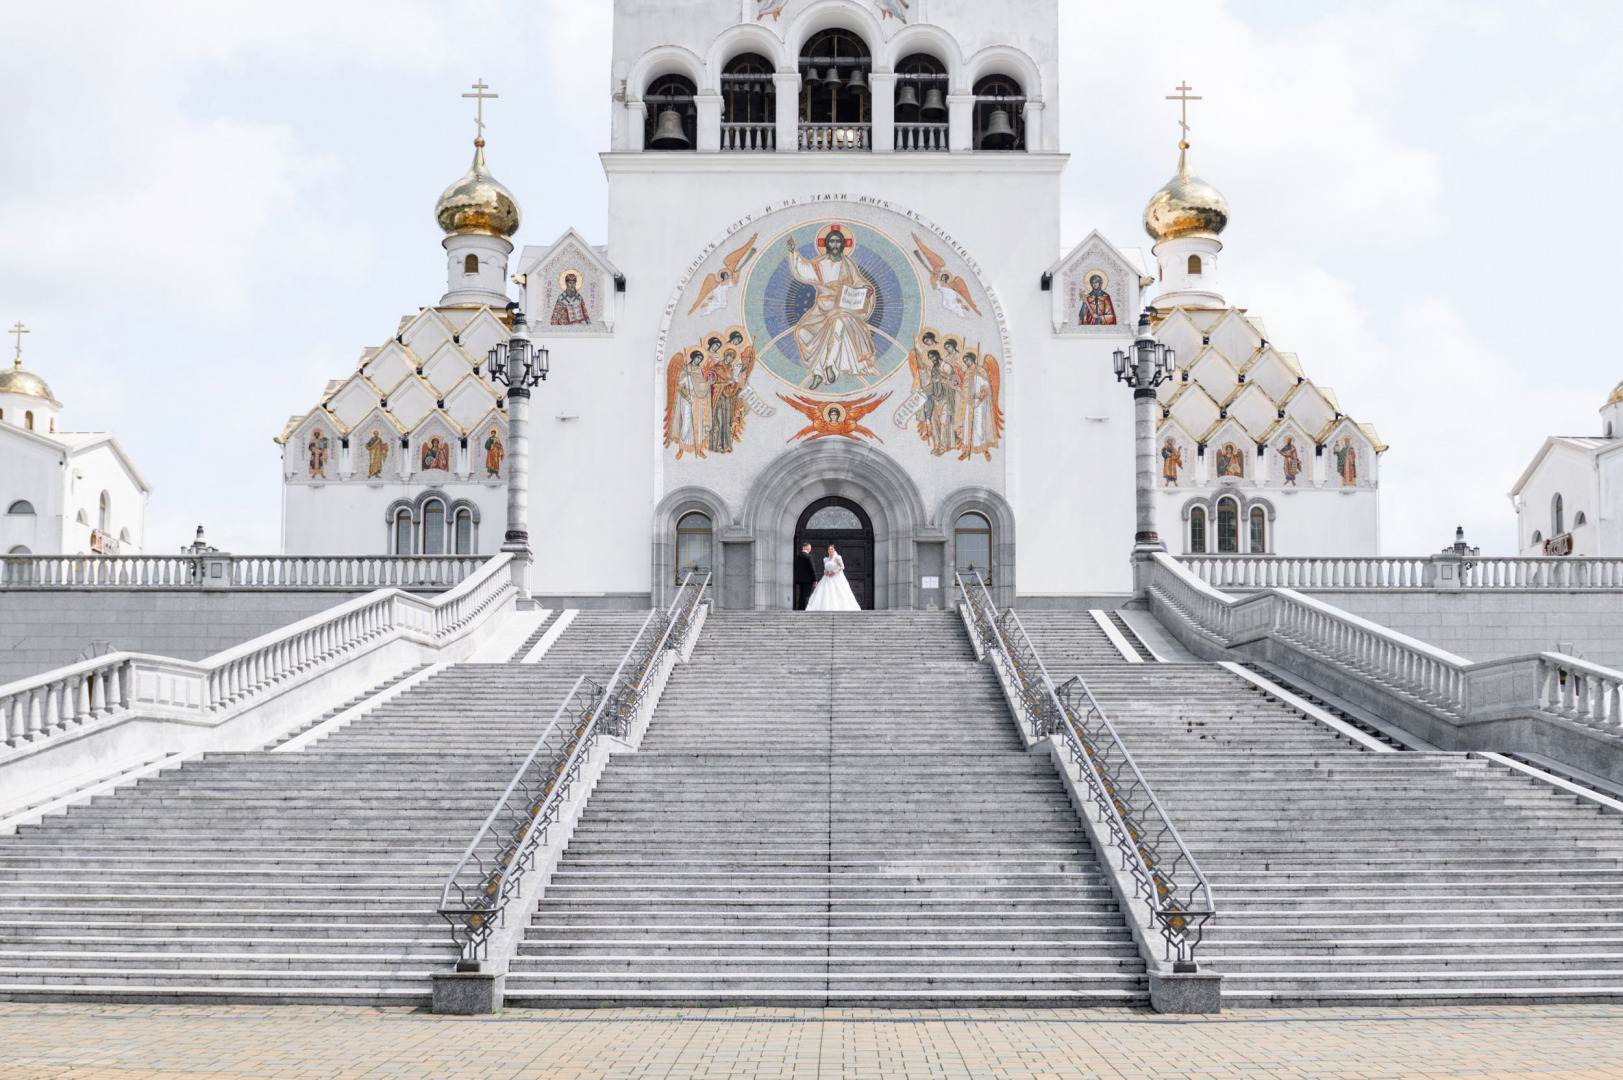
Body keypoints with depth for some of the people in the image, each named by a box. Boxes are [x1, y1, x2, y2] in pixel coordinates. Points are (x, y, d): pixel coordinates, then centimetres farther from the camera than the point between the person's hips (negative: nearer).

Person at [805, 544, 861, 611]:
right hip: (828, 579, 6)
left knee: (839, 595, -11)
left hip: (837, 579, -6)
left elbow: (842, 567, -10)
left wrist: (834, 572, -18)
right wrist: (825, 571, 0)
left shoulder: (837, 558, -3)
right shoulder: (826, 560, 15)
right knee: (825, 595, -7)